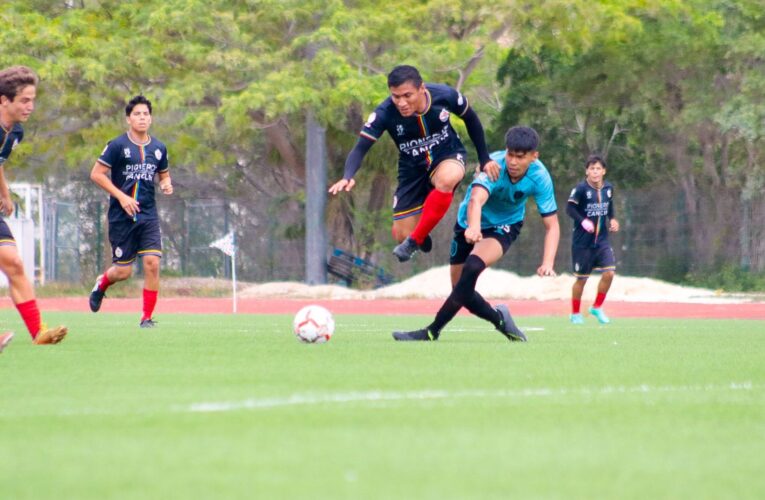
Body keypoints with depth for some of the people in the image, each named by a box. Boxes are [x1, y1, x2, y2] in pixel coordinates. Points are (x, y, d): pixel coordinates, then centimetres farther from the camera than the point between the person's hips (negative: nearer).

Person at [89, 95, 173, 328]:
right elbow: (96, 174, -7)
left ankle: (147, 317, -3)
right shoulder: (117, 146, -7)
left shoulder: (158, 148, 8)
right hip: (121, 217, -3)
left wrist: (166, 184, -2)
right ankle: (102, 283, 37)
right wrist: (121, 196, -14)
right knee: (123, 271, 0)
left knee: (152, 263, -13)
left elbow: (163, 175, 22)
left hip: (148, 216, 3)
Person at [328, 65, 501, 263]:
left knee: (447, 179, -39)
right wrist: (347, 177, -46)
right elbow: (360, 148, -26)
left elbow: (471, 119, -4)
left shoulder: (445, 95, -24)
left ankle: (415, 240, -22)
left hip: (448, 156, -1)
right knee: (402, 235, -2)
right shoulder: (385, 113, -27)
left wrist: (485, 159, 2)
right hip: (413, 168, 1)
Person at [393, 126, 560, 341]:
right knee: (462, 290, 1)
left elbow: (551, 225, -17)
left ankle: (432, 332, -20)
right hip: (470, 223, 1)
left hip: (504, 227, -1)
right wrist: (473, 228, -72)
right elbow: (476, 199, -51)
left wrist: (547, 263, -33)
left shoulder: (540, 178, -24)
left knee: (472, 268, -28)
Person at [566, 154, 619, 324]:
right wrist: (583, 221, -27)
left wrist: (612, 219, 4)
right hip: (582, 242, -4)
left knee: (609, 273, -10)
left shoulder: (608, 188, 2)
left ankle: (597, 308, 10)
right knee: (581, 278, 5)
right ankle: (575, 314, 24)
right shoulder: (581, 188, -14)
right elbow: (570, 208, -14)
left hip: (602, 241, 4)